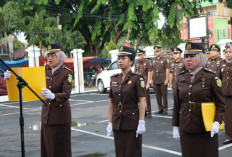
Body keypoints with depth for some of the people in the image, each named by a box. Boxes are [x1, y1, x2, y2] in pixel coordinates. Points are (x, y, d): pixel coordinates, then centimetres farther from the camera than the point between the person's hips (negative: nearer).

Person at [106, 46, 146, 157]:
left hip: (132, 123, -5)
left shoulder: (137, 79, -7)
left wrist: (141, 123, -17)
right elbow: (112, 103, 11)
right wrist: (110, 123, 9)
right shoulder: (114, 79, 9)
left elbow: (142, 101, -11)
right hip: (117, 123, 5)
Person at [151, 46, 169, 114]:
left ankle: (165, 109, 6)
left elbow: (167, 70, -4)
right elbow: (152, 70, 15)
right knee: (158, 95, 7)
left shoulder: (164, 59, 0)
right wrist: (152, 79, 9)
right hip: (155, 81, 4)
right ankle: (160, 109, 14)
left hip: (163, 81, -4)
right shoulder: (153, 60, 13)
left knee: (164, 94, -1)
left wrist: (166, 79, -10)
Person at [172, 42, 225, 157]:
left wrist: (217, 122, -17)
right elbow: (176, 104, 12)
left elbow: (220, 103, -2)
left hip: (206, 130, -3)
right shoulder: (181, 78, 7)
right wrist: (175, 126, 9)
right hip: (186, 129, 3)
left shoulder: (210, 77, -4)